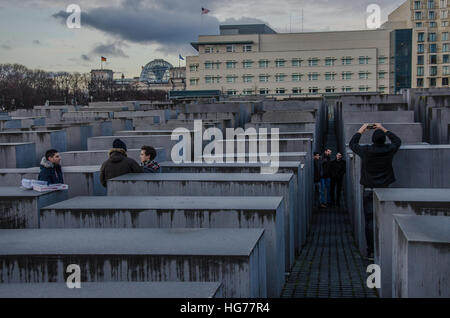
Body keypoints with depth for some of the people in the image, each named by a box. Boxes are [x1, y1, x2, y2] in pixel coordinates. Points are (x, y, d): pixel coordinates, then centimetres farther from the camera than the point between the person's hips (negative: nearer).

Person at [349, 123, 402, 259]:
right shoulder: (389, 150, -5)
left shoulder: (365, 150, -10)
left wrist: (361, 130, 24)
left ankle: (371, 251, 3)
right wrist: (383, 129, 24)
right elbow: (397, 141, 18)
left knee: (370, 221, 2)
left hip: (369, 191, -1)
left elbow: (352, 144, 12)